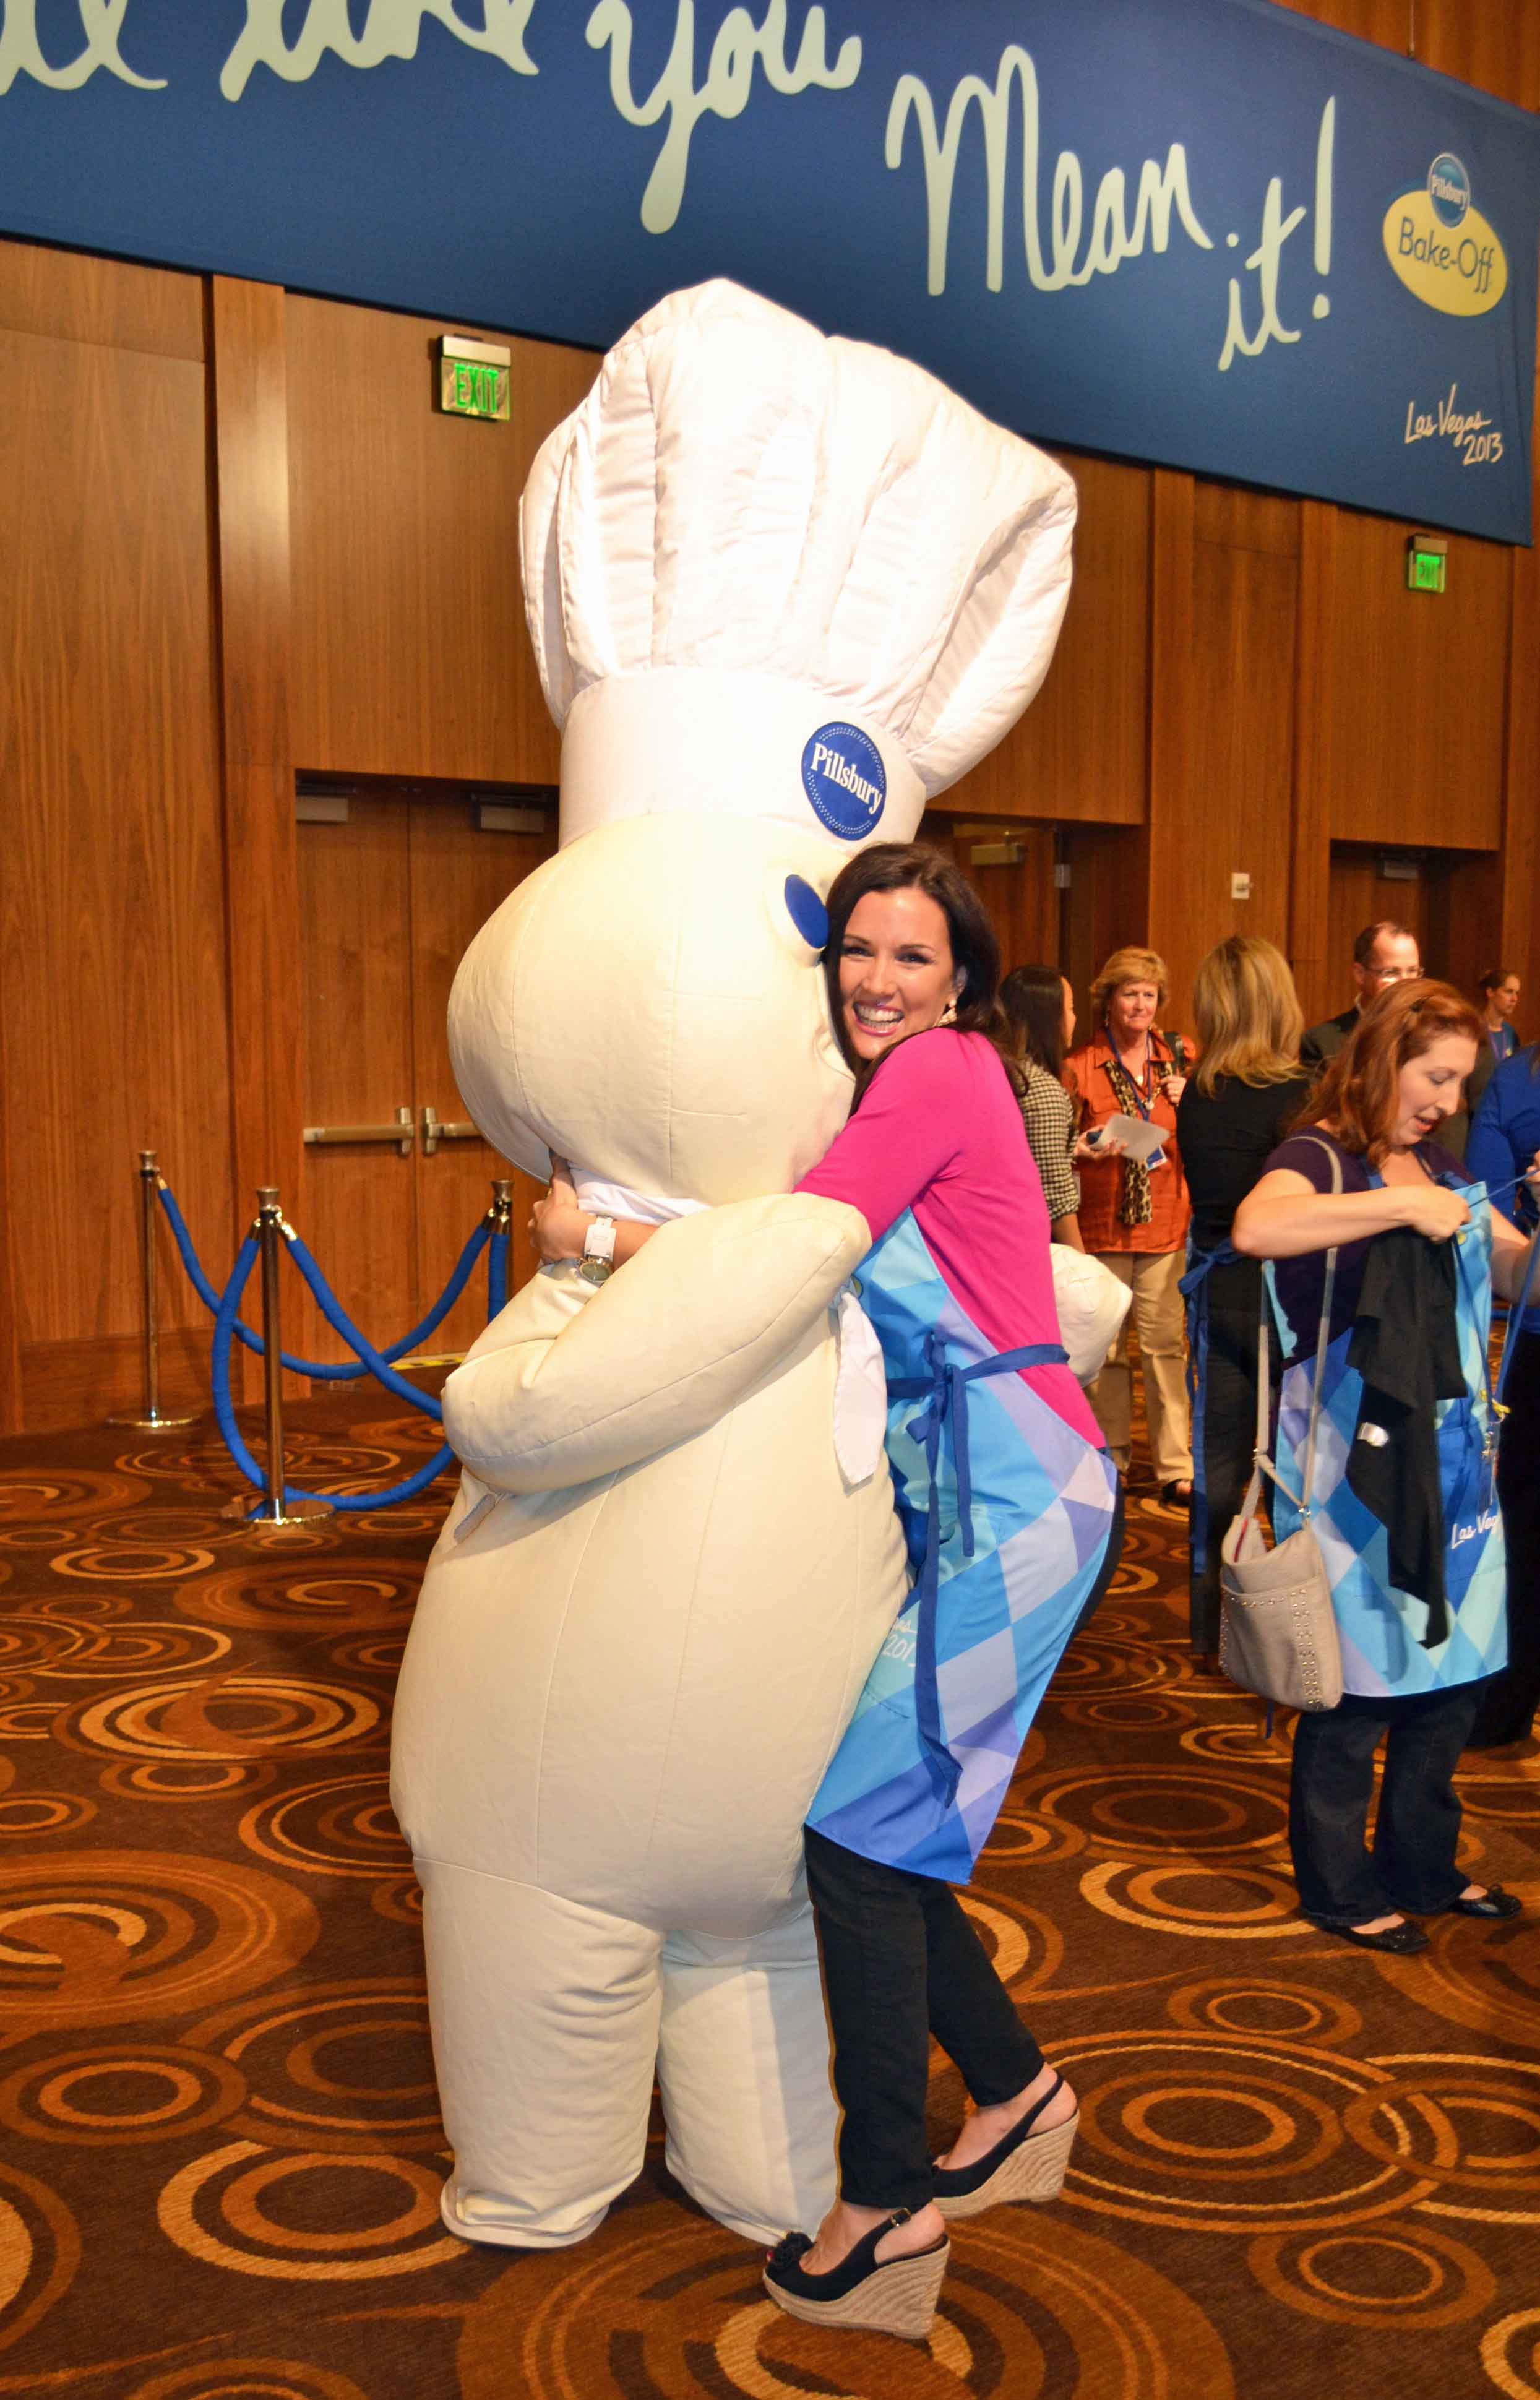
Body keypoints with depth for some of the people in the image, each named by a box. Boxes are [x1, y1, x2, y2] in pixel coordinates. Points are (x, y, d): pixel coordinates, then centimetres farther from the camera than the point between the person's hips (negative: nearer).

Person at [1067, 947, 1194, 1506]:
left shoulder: (1179, 1058, 10)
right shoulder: (1081, 1066, 2)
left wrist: (1190, 1102, -3)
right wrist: (1087, 1150, -17)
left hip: (1167, 1223, 1)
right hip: (1101, 1224, -1)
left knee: (1166, 1345, -2)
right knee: (1104, 1347, 3)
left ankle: (1176, 1467, 3)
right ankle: (1110, 1461, 17)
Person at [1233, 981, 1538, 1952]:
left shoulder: (1440, 1171, 14)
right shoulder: (1320, 1158, -9)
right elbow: (1256, 1228, -32)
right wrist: (1406, 1207, -29)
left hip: (1452, 1455, 7)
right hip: (1356, 1462, -7)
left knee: (1452, 1668, 14)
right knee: (1361, 1677, 3)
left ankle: (1421, 1868, 33)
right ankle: (1340, 1886, 21)